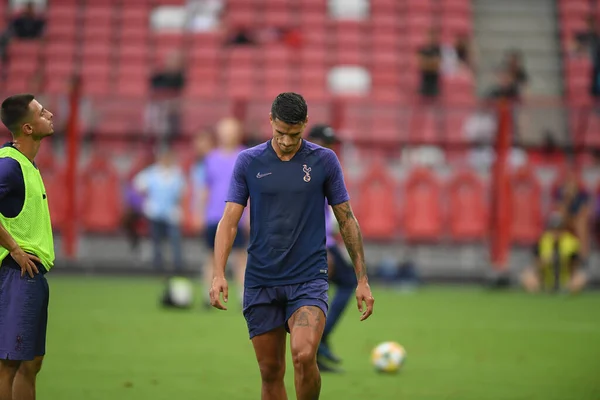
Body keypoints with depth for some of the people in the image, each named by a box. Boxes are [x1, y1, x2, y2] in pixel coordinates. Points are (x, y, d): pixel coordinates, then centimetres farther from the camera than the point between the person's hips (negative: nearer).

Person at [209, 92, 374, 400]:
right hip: (261, 282, 2)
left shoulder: (324, 160, 1)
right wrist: (218, 274, -14)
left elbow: (346, 219, 6)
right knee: (270, 372, 4)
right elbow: (230, 220, -1)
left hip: (309, 279, -2)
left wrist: (362, 279, 3)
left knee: (304, 355, -22)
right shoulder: (248, 161, 2)